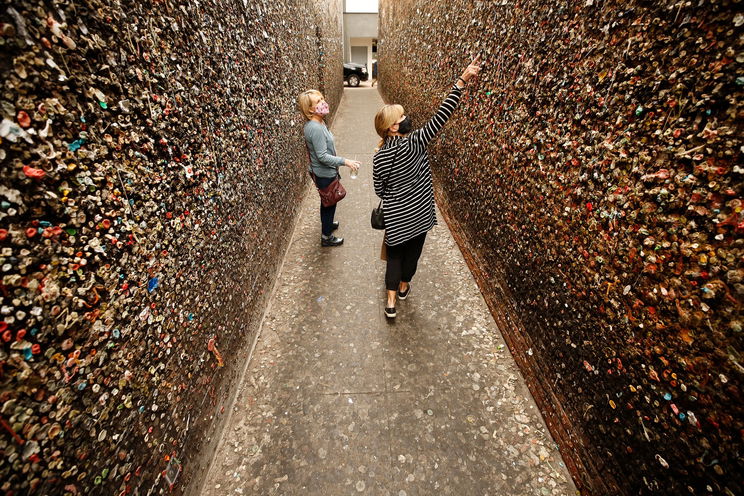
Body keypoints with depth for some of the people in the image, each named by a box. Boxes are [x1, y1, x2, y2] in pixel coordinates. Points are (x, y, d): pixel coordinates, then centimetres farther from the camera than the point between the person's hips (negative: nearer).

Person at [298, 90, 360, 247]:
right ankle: (326, 237, 24)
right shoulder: (315, 128, -27)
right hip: (325, 174, -9)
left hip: (325, 171, 9)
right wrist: (345, 161, -25)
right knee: (329, 203, 7)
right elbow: (322, 156, -27)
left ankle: (327, 224, 48)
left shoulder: (318, 123, 3)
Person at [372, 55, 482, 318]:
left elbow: (379, 190, 2)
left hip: (394, 216, 2)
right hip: (418, 213, -1)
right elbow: (441, 115, -19)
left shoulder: (378, 158, -9)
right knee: (413, 252, 21)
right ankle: (403, 287, 44)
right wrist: (463, 79, -15)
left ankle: (391, 301, 20)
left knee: (394, 254, 16)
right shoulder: (414, 143, -18)